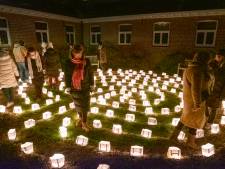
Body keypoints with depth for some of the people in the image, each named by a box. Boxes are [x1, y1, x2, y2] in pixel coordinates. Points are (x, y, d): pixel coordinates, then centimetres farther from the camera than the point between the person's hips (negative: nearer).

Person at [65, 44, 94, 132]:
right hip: (74, 88, 1)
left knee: (84, 105, 5)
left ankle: (84, 123, 19)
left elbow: (90, 73, -1)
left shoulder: (86, 61, -8)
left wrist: (91, 84, 2)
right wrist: (68, 86, -1)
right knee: (78, 105, 16)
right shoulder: (69, 62, -8)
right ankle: (81, 118, 40)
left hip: (85, 87, -1)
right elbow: (67, 75, -2)